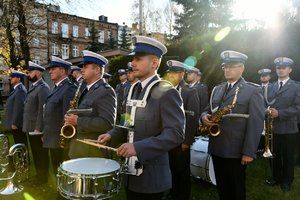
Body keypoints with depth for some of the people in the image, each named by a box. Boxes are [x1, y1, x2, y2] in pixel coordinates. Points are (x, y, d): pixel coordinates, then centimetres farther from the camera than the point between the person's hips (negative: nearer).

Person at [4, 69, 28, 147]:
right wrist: (13, 123, 18)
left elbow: (19, 108, -20)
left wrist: (14, 123, -20)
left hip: (18, 125, -10)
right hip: (16, 124, 10)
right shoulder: (17, 89, 17)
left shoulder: (20, 90, -15)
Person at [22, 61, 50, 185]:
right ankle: (39, 175, 33)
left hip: (37, 129, -9)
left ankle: (43, 177, 17)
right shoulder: (33, 87, 15)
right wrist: (27, 126, 15)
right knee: (36, 154, 19)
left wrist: (38, 128, -22)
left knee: (41, 154, 4)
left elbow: (42, 110, -21)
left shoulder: (43, 88, -15)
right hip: (31, 128, 9)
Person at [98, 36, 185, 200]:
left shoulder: (167, 93, -17)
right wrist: (111, 135, -1)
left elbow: (176, 134, -25)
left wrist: (138, 147, -32)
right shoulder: (133, 90, 8)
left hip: (151, 177, -7)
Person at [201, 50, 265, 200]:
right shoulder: (217, 89, 12)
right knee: (221, 187, 17)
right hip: (216, 148, 5)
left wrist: (249, 152, -17)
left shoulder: (253, 91, -6)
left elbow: (256, 123, -12)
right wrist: (204, 116, -7)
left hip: (236, 151, -5)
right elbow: (209, 110, 19)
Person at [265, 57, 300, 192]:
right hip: (273, 127, 3)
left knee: (288, 157, 8)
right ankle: (276, 177, 29)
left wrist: (279, 113, -21)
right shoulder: (270, 87, 11)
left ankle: (287, 181, 24)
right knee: (275, 155, 13)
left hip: (288, 128, -3)